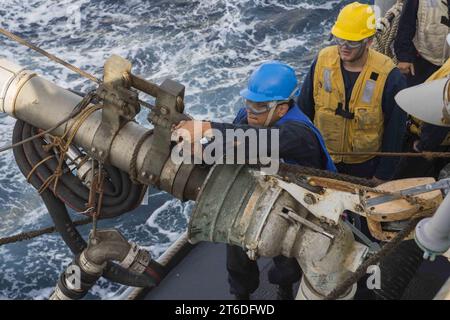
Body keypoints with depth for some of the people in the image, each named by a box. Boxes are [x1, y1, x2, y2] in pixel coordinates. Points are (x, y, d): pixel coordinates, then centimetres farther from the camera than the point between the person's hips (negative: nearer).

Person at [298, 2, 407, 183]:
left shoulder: (389, 78, -24)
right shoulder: (322, 60, -15)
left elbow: (394, 131, -13)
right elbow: (304, 108, -3)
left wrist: (382, 176, -7)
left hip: (364, 166, -2)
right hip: (321, 158, 2)